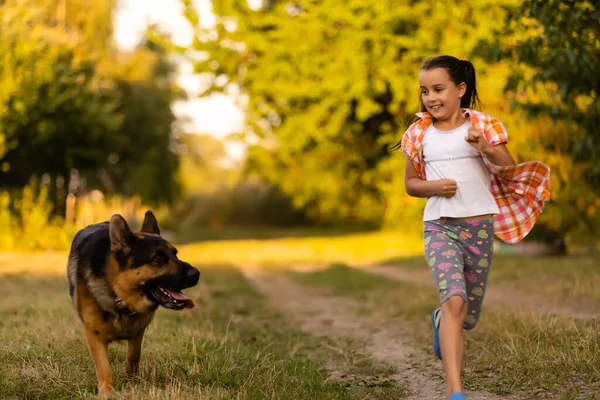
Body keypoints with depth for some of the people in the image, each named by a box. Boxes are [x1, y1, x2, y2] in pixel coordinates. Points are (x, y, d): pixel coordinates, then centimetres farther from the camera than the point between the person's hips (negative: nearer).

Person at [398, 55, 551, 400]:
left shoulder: (483, 125, 1)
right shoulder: (419, 133, 4)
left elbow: (510, 172, -3)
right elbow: (410, 183, 12)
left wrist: (486, 148, -22)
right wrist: (433, 186, -9)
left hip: (480, 225, 1)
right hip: (439, 227, -1)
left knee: (469, 316, 11)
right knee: (455, 300, -24)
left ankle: (441, 321, 50)